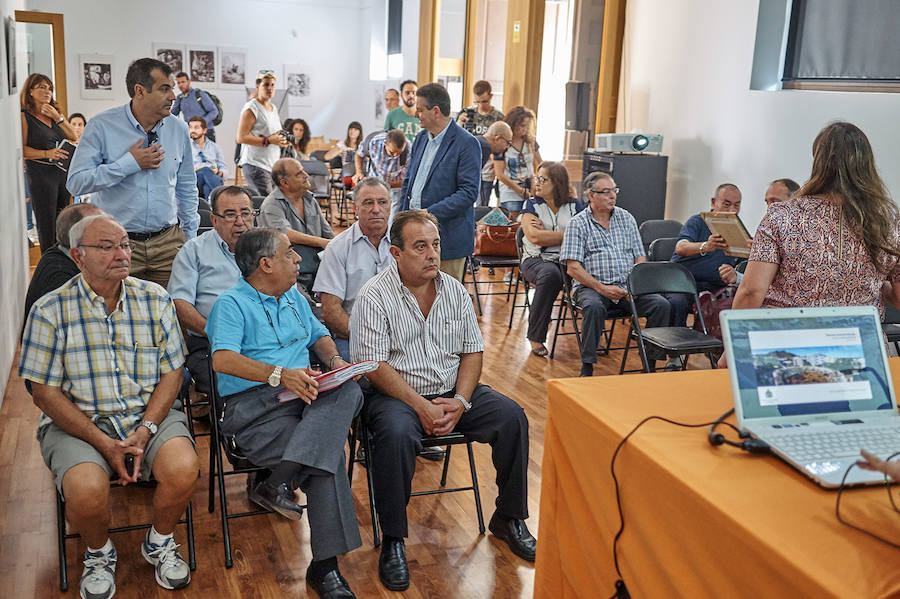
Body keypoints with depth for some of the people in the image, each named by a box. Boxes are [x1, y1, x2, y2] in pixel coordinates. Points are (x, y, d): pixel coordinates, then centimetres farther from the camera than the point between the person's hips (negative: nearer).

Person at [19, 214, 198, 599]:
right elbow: (46, 393, -5)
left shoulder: (155, 300, 3)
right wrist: (104, 444, -14)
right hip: (77, 423, -1)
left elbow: (171, 374, 3)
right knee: (87, 490, -30)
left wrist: (144, 432, -12)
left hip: (149, 415, 2)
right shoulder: (50, 311, -4)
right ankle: (99, 553, 7)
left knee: (183, 469, -27)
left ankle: (159, 543, 7)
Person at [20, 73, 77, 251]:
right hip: (40, 173, -6)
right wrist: (47, 153, -22)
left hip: (63, 172, 6)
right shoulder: (24, 116, -3)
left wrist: (58, 117, -3)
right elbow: (22, 149, -9)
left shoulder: (54, 113, 15)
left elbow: (73, 137, 7)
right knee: (47, 223, -2)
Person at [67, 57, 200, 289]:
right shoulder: (102, 126, -5)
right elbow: (76, 183, -12)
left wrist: (191, 239, 15)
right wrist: (129, 164, -15)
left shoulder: (179, 129, 8)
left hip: (167, 242, 3)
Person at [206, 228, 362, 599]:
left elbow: (318, 334, 32)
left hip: (305, 395, 6)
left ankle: (280, 482, -34)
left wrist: (334, 360, 7)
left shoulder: (292, 297, 24)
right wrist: (279, 374, -30)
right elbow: (222, 359, -17)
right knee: (327, 456, -28)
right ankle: (324, 566, -20)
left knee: (349, 392, -30)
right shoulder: (232, 304, -2)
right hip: (254, 405, -6)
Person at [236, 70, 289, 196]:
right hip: (256, 165, -8)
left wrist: (282, 141, 10)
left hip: (272, 165, 8)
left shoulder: (273, 108, 19)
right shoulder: (251, 108, -7)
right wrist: (268, 140, -19)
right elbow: (241, 138, -15)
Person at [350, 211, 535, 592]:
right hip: (395, 393, -4)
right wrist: (422, 406, -22)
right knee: (396, 434, -36)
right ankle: (392, 541, -17)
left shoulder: (455, 290, 6)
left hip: (454, 391, 5)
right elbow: (373, 365, -15)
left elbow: (473, 351, 8)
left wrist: (460, 402, -9)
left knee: (512, 416, -15)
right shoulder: (374, 296, -10)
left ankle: (509, 519, 4)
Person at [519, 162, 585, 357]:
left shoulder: (575, 206, 11)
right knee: (550, 275, -37)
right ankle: (536, 337, -24)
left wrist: (546, 233, -8)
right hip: (536, 260, -2)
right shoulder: (531, 205, 8)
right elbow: (535, 237, -8)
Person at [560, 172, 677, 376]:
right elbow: (573, 268, -7)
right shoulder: (578, 224, 1)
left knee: (662, 305, -20)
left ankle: (651, 362, -7)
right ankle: (587, 367, -25)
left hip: (627, 286, 4)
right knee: (594, 306, -37)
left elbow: (640, 258, 12)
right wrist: (601, 288, -19)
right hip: (591, 286, -4)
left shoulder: (626, 218, 14)